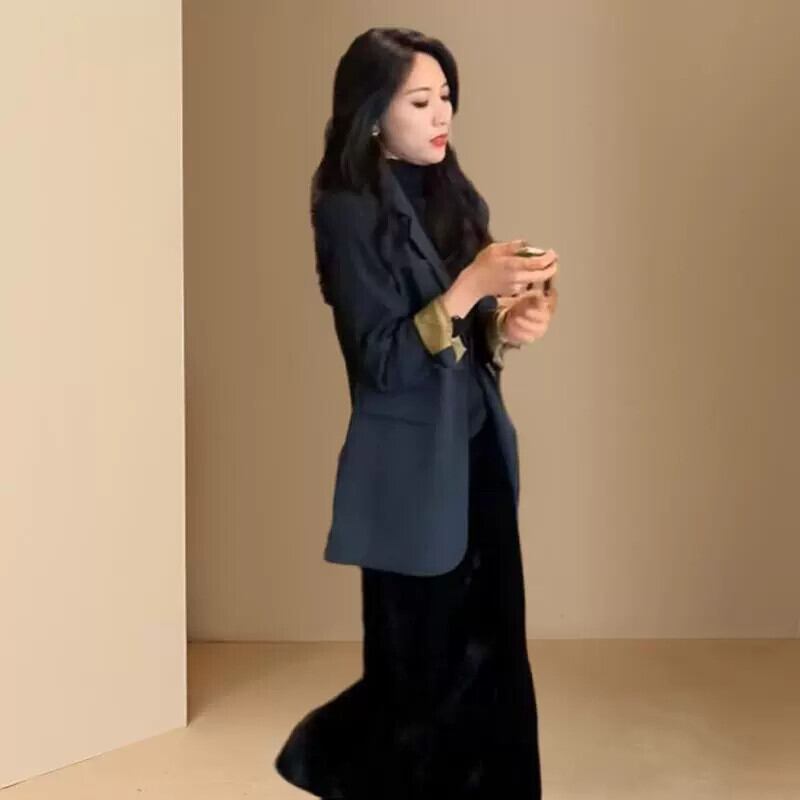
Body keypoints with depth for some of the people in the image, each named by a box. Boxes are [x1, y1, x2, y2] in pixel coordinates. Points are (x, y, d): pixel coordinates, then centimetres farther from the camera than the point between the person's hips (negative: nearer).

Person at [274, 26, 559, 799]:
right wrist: (469, 288, -25)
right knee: (423, 672, 7)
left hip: (477, 454, 7)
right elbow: (380, 362, -18)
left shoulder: (448, 194, 8)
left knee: (493, 657, 9)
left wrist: (508, 324, -7)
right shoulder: (350, 213, -13)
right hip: (412, 471, -6)